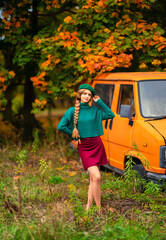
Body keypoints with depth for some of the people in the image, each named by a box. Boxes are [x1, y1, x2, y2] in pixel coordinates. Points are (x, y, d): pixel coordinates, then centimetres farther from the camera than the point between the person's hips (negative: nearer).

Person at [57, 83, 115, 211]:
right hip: (84, 147, -3)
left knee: (93, 178, 7)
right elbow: (61, 126, -5)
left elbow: (111, 115, 5)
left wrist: (100, 102, 3)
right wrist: (74, 136, -1)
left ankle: (89, 205, 19)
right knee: (96, 177, -14)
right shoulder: (72, 111, -1)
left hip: (97, 145, 3)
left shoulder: (94, 110, 7)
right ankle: (99, 207, -4)